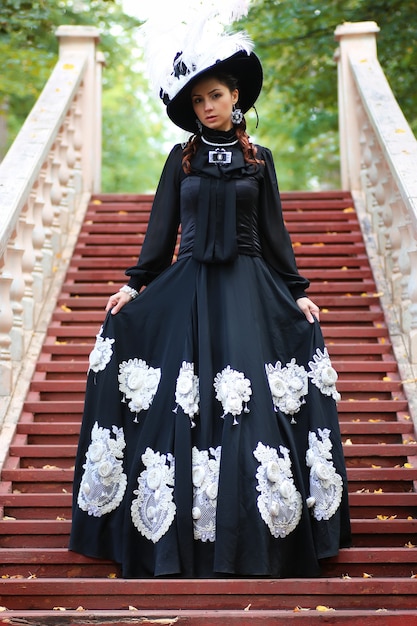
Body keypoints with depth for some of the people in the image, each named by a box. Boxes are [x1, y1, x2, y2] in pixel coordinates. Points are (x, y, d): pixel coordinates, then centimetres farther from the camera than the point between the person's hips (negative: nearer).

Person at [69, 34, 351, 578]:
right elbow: (162, 228, 9)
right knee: (183, 404, -5)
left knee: (250, 402, -6)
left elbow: (275, 232, 10)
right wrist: (135, 285, 0)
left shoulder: (258, 159, 9)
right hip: (188, 289, 1)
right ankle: (185, 535, 5)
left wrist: (297, 291, 3)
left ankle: (250, 536, 5)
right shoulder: (182, 159, 10)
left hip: (249, 289, 0)